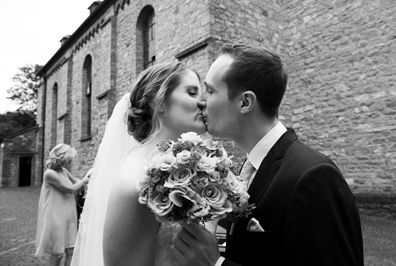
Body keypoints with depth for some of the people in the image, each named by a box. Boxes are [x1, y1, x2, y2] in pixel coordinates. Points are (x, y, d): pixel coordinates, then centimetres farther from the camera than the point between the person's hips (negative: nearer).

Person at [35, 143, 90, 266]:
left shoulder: (64, 171, 6)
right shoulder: (50, 173, -17)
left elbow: (77, 182, 20)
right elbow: (71, 189, -15)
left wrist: (87, 177, 6)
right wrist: (86, 178, -5)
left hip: (68, 217, 7)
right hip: (56, 217, -7)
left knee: (70, 251, 7)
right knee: (57, 254, 4)